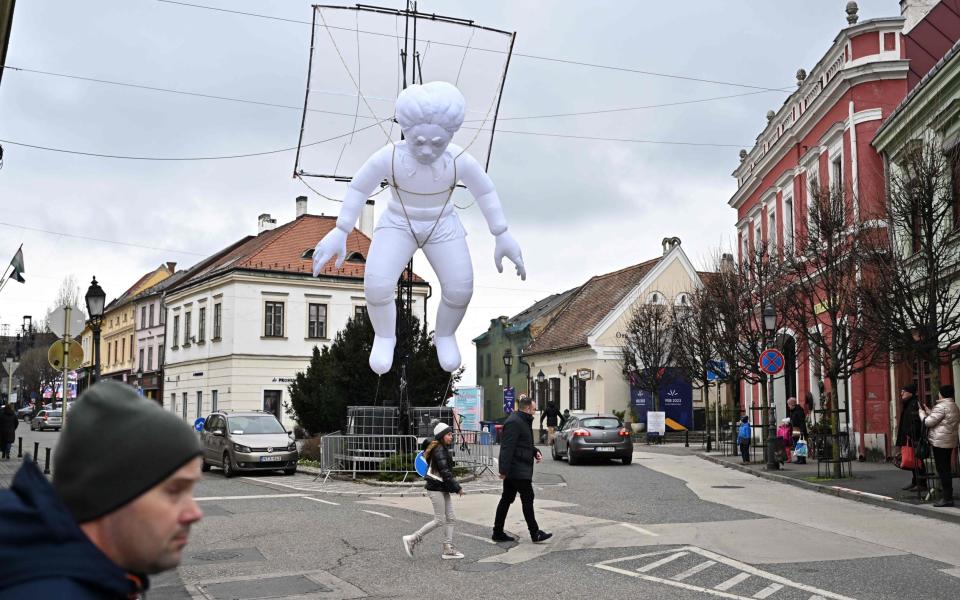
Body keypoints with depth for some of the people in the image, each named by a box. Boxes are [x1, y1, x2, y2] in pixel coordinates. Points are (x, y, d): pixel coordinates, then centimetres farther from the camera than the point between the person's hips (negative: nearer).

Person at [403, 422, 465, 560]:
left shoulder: (444, 449, 15)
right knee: (439, 520, -6)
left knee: (450, 518, 8)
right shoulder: (439, 450, -17)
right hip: (436, 489, -10)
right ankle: (411, 539, 2)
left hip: (443, 489, 10)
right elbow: (445, 472, -21)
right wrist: (457, 488, -16)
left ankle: (448, 549, 11)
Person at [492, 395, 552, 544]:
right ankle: (535, 534, 0)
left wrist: (535, 452, 10)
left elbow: (526, 443, 30)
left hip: (512, 470, 11)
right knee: (527, 498, -5)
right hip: (518, 470, -11)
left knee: (506, 499, 12)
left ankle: (498, 533, 17)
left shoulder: (524, 421, 18)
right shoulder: (513, 422, -16)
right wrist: (504, 469, -27)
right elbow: (507, 447, -23)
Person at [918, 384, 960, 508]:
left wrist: (921, 411, 2)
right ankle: (948, 495, 17)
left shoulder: (941, 406, -15)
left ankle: (947, 498, -6)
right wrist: (928, 411, 18)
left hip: (940, 442, -9)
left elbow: (928, 422, -15)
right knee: (946, 468, 13)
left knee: (942, 469, -6)